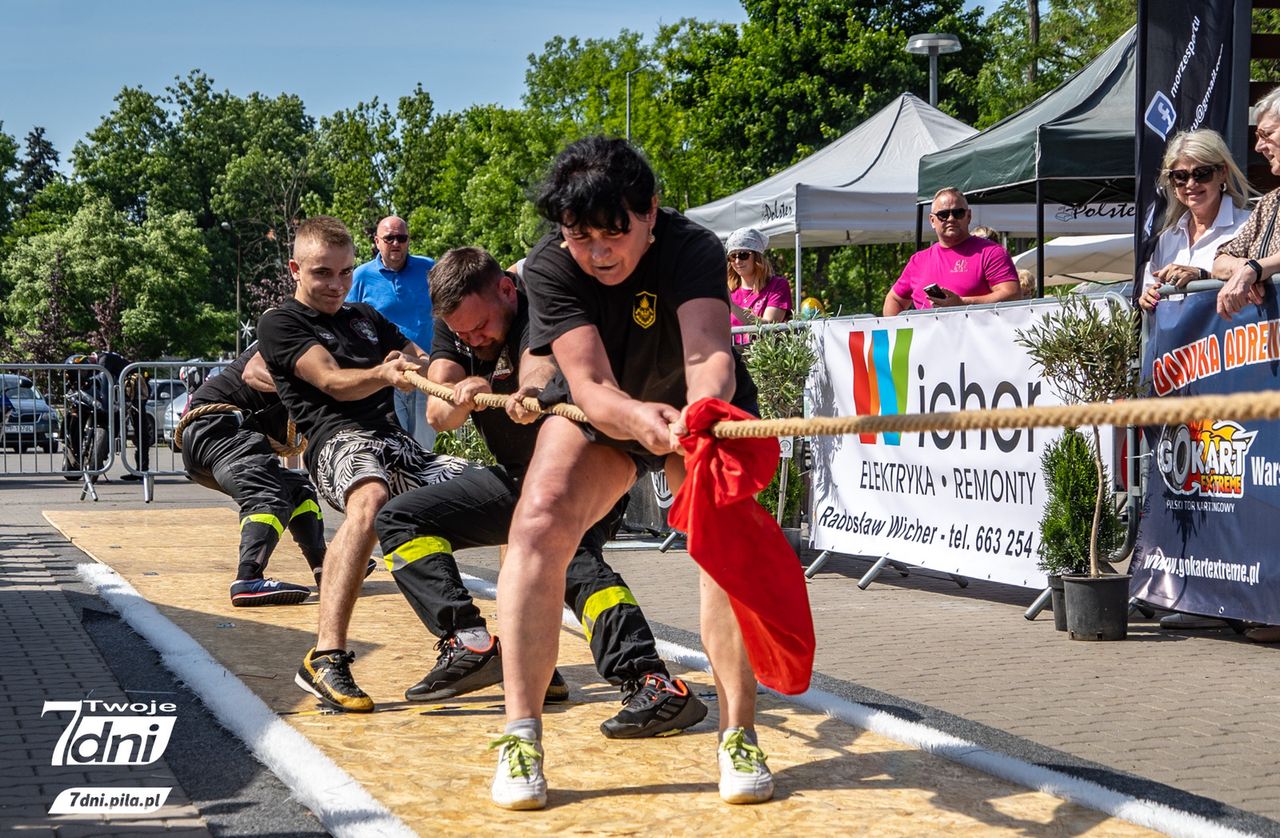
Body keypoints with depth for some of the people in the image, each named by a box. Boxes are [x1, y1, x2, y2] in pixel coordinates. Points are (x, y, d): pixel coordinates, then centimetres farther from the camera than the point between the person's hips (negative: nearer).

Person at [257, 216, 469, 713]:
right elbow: (334, 382, -9)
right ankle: (326, 659, -47)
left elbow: (424, 364, 27)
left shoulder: (365, 317, 27)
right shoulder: (281, 324, 6)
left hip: (394, 442, 7)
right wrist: (383, 374, -29)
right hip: (338, 439, -7)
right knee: (369, 499, -39)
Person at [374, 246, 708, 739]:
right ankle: (468, 644, -15)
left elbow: (540, 364, -46)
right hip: (515, 480, 8)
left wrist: (530, 391, -69)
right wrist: (461, 398, -41)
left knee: (572, 553, -36)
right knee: (400, 518, 2)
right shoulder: (453, 327, -2)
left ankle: (651, 683, -51)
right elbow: (438, 414, -17)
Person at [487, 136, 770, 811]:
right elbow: (593, 388, -35)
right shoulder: (549, 267, -25)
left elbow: (709, 351, -46)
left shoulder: (692, 249, -30)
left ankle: (738, 736, -12)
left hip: (696, 408, -1)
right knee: (538, 524, -23)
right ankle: (520, 738, -18)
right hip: (599, 415, 1)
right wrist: (639, 418, -57)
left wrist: (706, 404, -69)